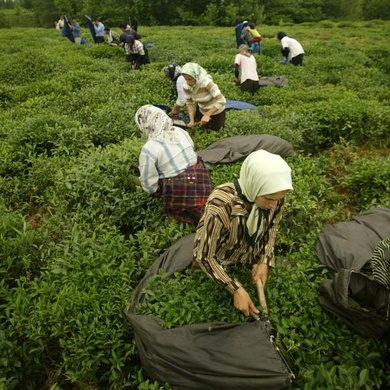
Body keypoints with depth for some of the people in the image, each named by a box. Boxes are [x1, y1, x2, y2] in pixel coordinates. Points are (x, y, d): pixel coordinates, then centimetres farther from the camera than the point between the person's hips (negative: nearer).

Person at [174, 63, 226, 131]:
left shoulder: (207, 82, -36)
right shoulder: (186, 86, -20)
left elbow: (221, 101, -34)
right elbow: (189, 103, -8)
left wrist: (207, 115, -35)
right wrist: (192, 120, -20)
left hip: (216, 112, -5)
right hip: (202, 111, 5)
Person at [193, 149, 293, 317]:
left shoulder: (275, 196, -28)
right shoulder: (220, 206, -43)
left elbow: (272, 227, -5)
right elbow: (206, 257, -29)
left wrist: (264, 262, -15)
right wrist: (237, 290, -29)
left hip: (248, 250, 4)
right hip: (215, 255, -4)